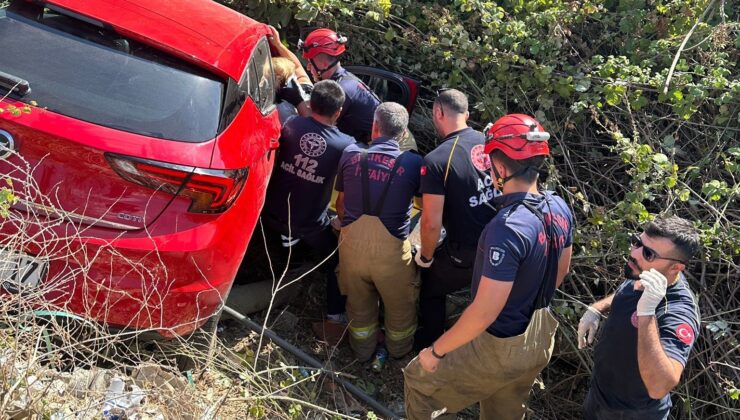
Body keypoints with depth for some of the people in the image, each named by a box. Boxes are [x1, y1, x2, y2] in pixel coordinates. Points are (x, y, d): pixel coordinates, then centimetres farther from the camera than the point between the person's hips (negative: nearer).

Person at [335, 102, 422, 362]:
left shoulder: (350, 154, -3)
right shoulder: (413, 162, -9)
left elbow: (341, 202, 9)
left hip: (352, 243, 3)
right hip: (391, 249, -2)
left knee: (359, 304, 27)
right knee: (400, 306, 25)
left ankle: (363, 351, 49)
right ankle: (399, 350, 49)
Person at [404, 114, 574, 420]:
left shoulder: (507, 228, -34)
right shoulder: (559, 207, -7)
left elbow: (484, 313, -32)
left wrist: (436, 351, -19)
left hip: (500, 348, -8)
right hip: (540, 338, 8)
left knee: (419, 382, 13)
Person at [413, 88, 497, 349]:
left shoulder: (436, 161, -21)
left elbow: (432, 223, -21)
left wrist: (425, 257, -3)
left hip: (466, 255, -5)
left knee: (430, 287, 22)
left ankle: (430, 344, 38)